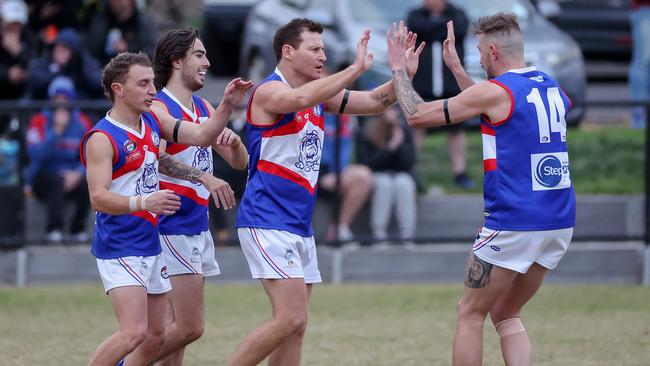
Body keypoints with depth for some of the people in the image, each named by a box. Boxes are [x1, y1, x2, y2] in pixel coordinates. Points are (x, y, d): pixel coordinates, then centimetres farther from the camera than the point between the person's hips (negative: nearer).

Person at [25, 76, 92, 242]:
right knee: (57, 179, -36)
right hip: (43, 180, -3)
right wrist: (56, 130, -26)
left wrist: (78, 174, -20)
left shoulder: (82, 122, 4)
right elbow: (36, 154, -19)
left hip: (72, 177, 3)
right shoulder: (40, 121, -5)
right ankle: (54, 229, -33)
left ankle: (78, 228, -12)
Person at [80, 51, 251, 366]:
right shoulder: (101, 139, -15)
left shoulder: (154, 122, 8)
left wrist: (227, 106, -9)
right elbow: (98, 198, -23)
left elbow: (201, 136, 8)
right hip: (119, 248, -9)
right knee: (135, 331, -20)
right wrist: (143, 202, -38)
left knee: (155, 336, 10)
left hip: (150, 245, 9)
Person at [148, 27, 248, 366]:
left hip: (198, 226, 9)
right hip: (173, 227, -9)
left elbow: (239, 162, 18)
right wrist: (203, 178, -46)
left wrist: (234, 141, -6)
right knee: (189, 328, -12)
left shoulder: (204, 109, 14)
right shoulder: (159, 109, -12)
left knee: (182, 327, 9)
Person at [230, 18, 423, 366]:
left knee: (293, 327, 7)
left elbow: (374, 102, 16)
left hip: (299, 227, 9)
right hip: (267, 223, -9)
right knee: (291, 319, -17)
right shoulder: (268, 91, -12)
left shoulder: (321, 95, 13)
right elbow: (301, 98, -34)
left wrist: (403, 73, -2)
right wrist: (357, 67, -34)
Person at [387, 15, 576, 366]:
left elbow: (417, 114, -3)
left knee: (471, 314, 8)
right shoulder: (553, 89, 11)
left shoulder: (495, 91, -11)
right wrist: (456, 68, 32)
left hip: (512, 224, -7)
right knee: (506, 315, 18)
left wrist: (399, 70, 11)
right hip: (559, 223, 7)